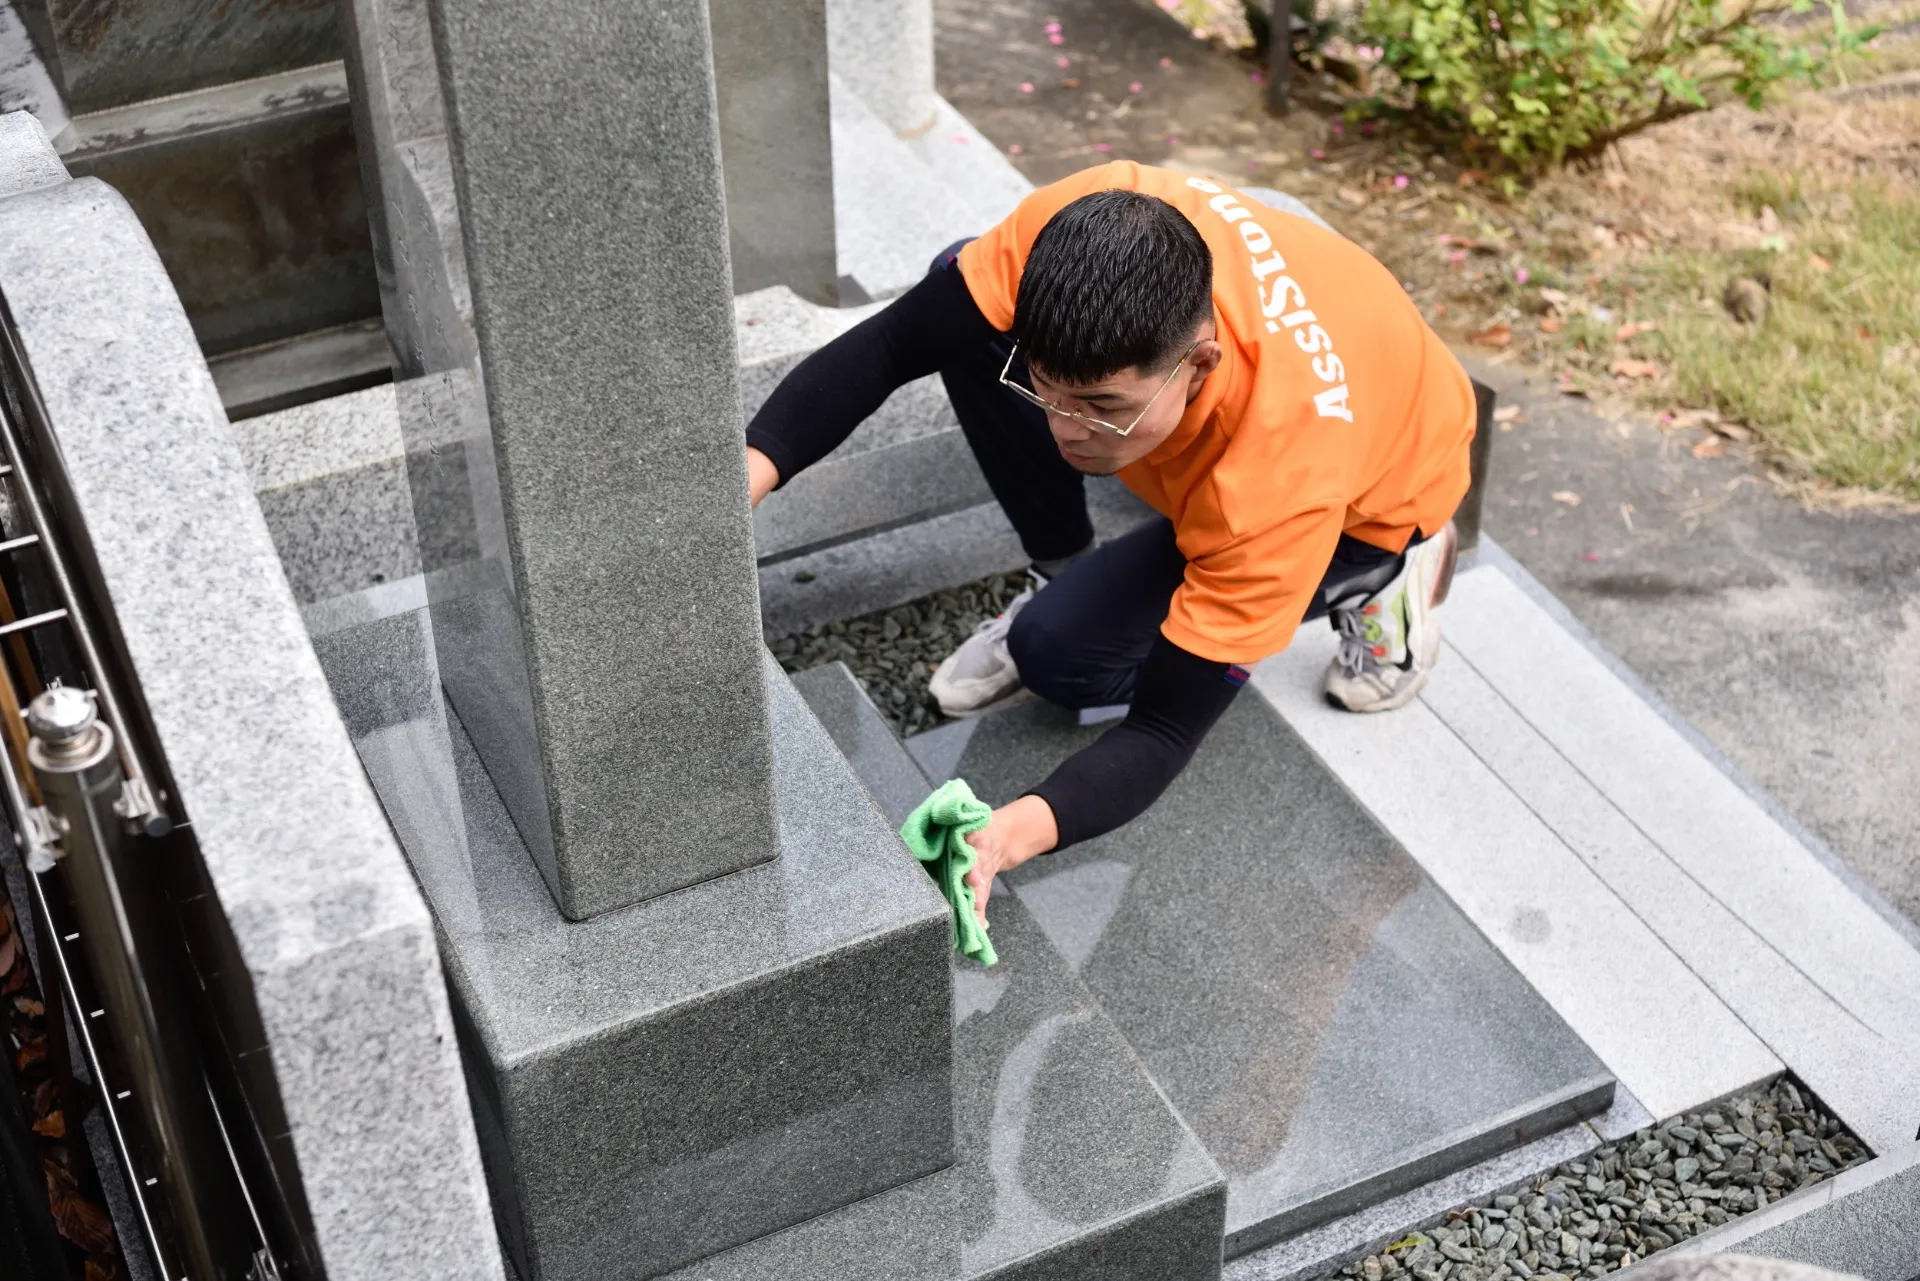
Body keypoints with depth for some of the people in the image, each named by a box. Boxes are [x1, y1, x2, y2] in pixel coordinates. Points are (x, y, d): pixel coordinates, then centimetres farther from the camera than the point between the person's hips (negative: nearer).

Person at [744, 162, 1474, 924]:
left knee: (1061, 652, -20)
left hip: (1365, 489, -4)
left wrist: (1025, 828, -57)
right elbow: (894, 343, -24)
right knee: (959, 300, -19)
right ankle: (1062, 576, 2)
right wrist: (749, 471, -40)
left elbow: (1166, 726, -38)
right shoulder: (1078, 230, -37)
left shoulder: (1283, 471, -44)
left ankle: (1372, 578, 0)